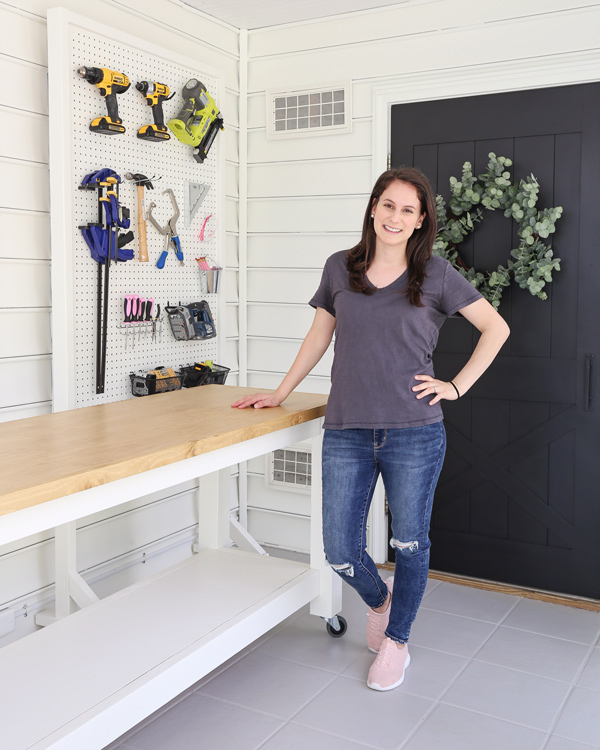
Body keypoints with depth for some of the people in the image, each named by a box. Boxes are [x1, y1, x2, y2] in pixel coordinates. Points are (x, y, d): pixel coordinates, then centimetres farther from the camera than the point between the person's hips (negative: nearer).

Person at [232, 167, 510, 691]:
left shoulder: (436, 274, 0)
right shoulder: (340, 268, 8)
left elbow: (496, 328, 6)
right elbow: (318, 337, 17)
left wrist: (457, 386, -1)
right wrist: (280, 393, 19)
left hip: (414, 435, -2)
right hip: (346, 433, 2)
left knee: (410, 543, 10)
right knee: (340, 551, 4)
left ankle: (396, 639, 34)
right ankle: (378, 600, 38)